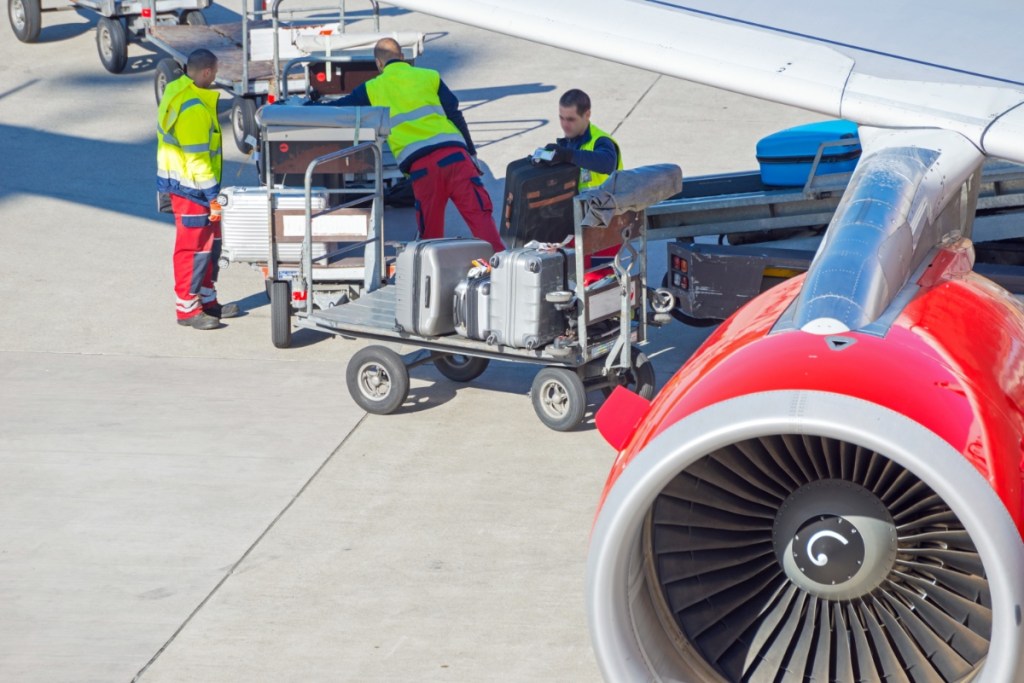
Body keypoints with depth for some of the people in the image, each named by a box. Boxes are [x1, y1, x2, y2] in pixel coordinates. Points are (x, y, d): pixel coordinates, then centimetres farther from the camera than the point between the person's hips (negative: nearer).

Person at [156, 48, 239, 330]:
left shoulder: (176, 90, 6)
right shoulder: (194, 110, -25)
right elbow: (197, 159, -24)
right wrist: (213, 196, -19)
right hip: (190, 186, -10)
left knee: (211, 242, 18)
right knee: (194, 246, -1)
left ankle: (208, 300, 27)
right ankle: (187, 309, 8)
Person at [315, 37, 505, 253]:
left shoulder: (373, 89, 16)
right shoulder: (430, 76, 17)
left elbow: (339, 108, 25)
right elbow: (455, 116, 13)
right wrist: (471, 154, 18)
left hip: (420, 165, 0)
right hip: (454, 154, 0)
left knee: (430, 228, 8)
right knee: (479, 213, -7)